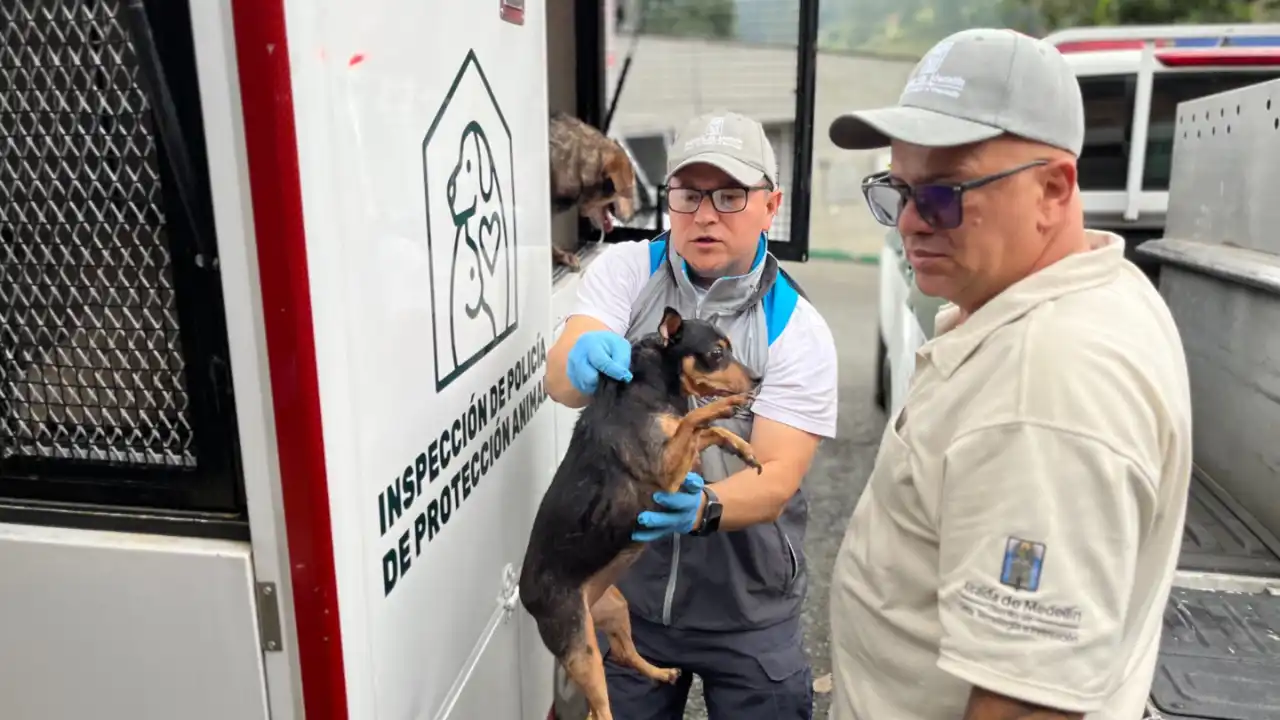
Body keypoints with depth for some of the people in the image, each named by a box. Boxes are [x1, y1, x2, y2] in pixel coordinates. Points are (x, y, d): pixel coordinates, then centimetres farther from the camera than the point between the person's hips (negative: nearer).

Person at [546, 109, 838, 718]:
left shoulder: (798, 330, -11)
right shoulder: (625, 270, -7)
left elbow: (776, 480, -19)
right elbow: (561, 382, -22)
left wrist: (703, 508, -40)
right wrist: (585, 359, -45)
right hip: (624, 589, 1)